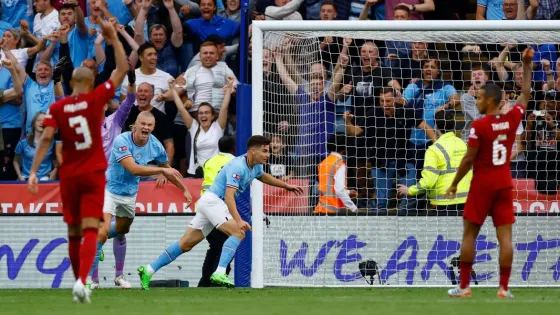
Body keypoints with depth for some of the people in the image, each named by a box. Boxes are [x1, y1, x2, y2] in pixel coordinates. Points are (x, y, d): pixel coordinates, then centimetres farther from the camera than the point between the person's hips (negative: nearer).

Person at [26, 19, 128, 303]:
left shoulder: (57, 108, -2)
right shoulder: (96, 99, -5)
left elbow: (46, 139, -11)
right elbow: (122, 69, 0)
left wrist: (33, 171, -12)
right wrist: (113, 38, 7)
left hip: (69, 175, 2)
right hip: (93, 174, -2)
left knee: (74, 232, 14)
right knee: (90, 230, -9)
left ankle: (79, 282, 22)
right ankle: (82, 280, -28)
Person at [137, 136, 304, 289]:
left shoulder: (255, 166, 9)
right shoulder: (238, 166, -21)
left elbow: (263, 176, 36)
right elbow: (229, 195, -29)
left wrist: (286, 185, 39)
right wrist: (238, 220, -38)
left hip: (211, 203, 9)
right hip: (212, 200, -9)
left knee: (186, 244, 7)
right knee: (238, 232, -22)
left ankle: (148, 271, 8)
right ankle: (219, 273, -33)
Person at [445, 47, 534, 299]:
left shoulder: (479, 126, -15)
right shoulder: (512, 120, -2)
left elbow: (469, 159, -12)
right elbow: (525, 95, 15)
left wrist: (454, 184, -3)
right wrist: (526, 66, 19)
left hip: (482, 184, -4)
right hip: (504, 183, 4)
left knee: (469, 234, 6)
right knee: (505, 236, 1)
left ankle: (464, 286, 6)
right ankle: (504, 288, -2)